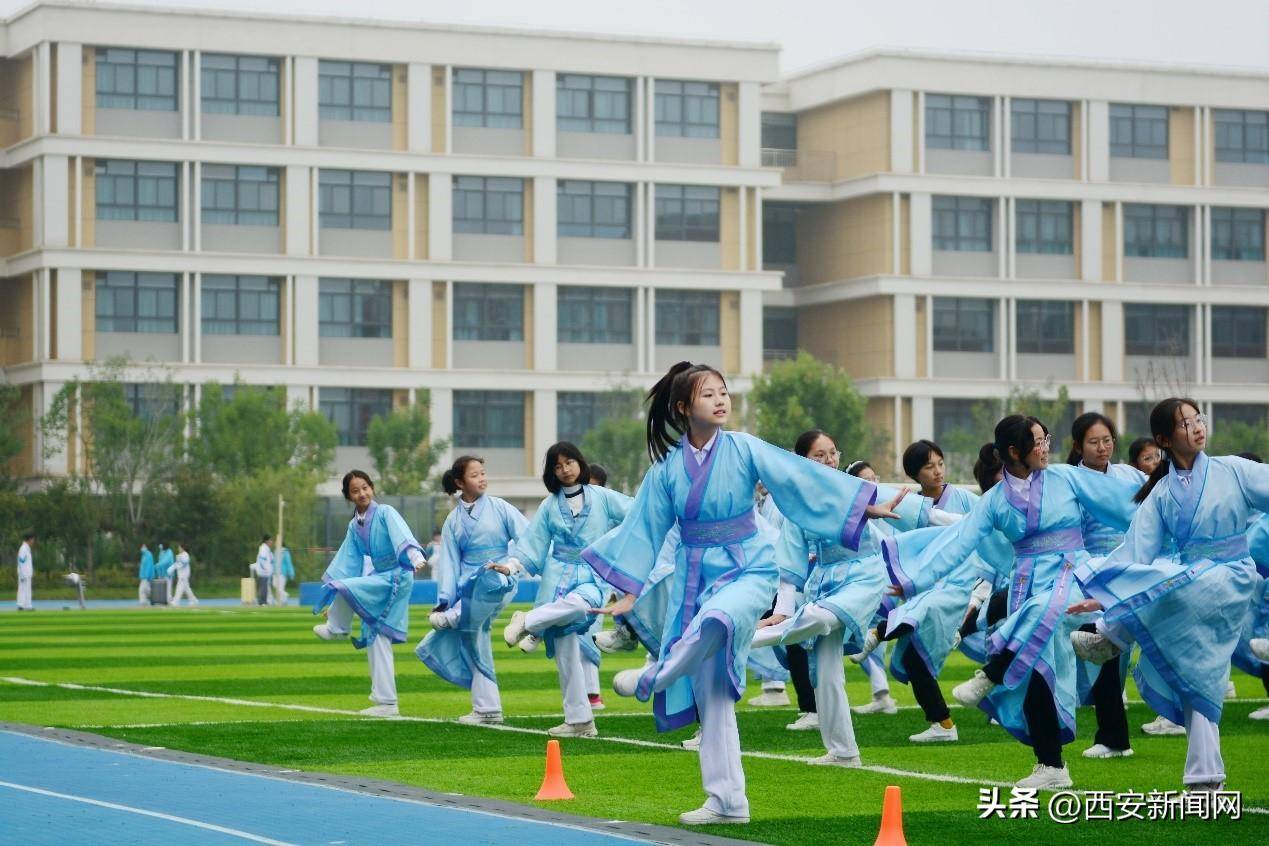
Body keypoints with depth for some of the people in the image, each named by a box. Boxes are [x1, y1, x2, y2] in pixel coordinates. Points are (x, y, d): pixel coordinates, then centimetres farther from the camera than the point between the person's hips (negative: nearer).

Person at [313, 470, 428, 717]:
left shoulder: (385, 513, -8)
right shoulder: (354, 527, 12)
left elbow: (401, 534, -27)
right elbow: (346, 563, 14)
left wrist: (414, 555, -48)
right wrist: (333, 603, 11)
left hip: (396, 578, -8)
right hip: (377, 580, 8)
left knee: (345, 587, -27)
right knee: (377, 642, 7)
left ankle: (337, 629, 2)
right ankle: (387, 703, 12)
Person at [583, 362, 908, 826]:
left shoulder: (744, 449, -6)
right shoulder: (667, 468, 1)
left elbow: (803, 477, -9)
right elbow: (644, 529, 8)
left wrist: (866, 505, -13)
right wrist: (629, 591, 9)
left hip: (746, 569, -3)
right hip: (693, 577, 3)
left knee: (716, 623, -40)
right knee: (711, 692, 3)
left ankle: (657, 679, -15)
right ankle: (726, 801, 10)